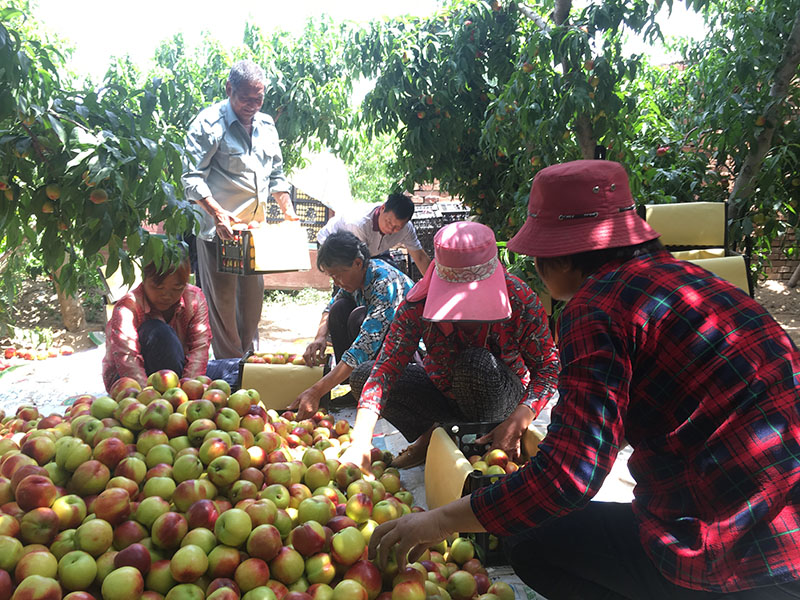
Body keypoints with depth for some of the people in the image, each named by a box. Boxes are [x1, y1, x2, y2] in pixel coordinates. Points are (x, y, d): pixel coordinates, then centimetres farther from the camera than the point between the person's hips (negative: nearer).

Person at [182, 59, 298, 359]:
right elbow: (192, 177, -14)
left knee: (252, 299, 14)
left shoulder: (266, 125, 13)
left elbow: (276, 174, 21)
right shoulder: (209, 123, -8)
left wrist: (288, 211, 8)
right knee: (222, 303, 0)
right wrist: (216, 211, -28)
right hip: (219, 231, -6)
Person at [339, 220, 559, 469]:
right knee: (362, 376, -15)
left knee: (475, 363, -36)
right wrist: (360, 442, -42)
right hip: (444, 391, 2)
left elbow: (548, 367, -18)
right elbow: (387, 366, -30)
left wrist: (518, 421, -34)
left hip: (502, 398, -2)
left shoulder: (520, 300, -25)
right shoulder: (419, 303, -23)